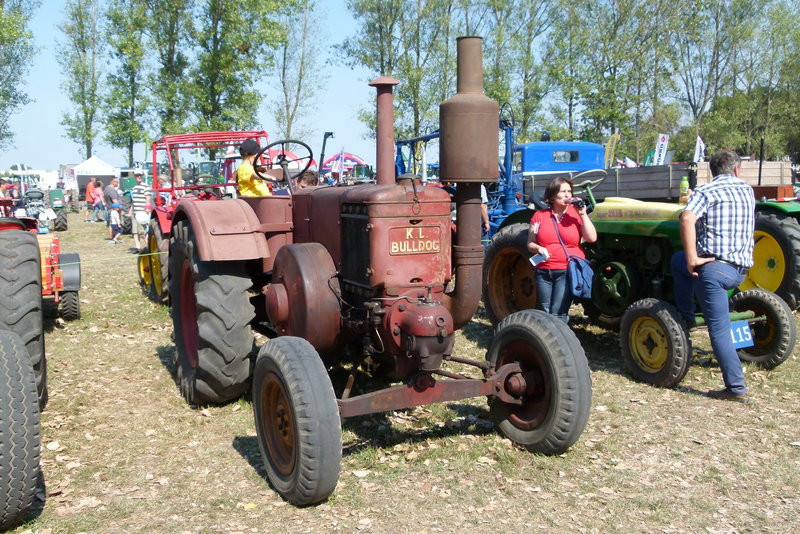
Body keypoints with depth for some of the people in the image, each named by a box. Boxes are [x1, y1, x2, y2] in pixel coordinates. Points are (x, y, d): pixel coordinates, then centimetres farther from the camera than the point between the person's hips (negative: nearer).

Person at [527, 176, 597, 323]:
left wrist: (583, 214, -10)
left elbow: (592, 238, -6)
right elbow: (530, 244, 9)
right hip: (544, 271, 2)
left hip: (568, 271, -2)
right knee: (545, 314, 9)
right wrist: (538, 248, -13)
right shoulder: (539, 216, 7)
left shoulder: (576, 214, 5)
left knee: (558, 314, -11)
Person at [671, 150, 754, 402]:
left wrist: (692, 258, -22)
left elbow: (687, 218, -24)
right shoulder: (747, 191, 16)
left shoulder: (704, 192, -2)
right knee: (678, 260, 26)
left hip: (714, 267, -7)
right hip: (741, 269, 7)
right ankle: (686, 316, 26)